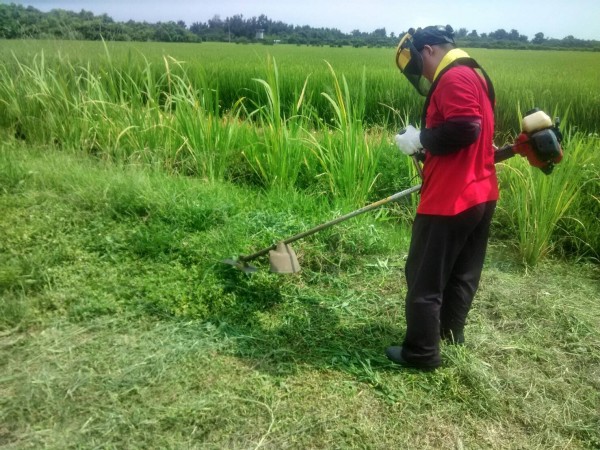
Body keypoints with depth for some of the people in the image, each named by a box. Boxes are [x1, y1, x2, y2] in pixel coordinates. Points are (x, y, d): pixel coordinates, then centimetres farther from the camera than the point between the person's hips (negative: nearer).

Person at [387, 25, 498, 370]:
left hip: (450, 201, -10)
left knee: (425, 279, 1)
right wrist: (427, 146, 10)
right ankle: (452, 335, 35)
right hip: (480, 194, 11)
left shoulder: (454, 78, -15)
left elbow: (463, 130, -27)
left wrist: (421, 140, -13)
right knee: (463, 274, 20)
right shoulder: (473, 75, 18)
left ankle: (422, 352, 12)